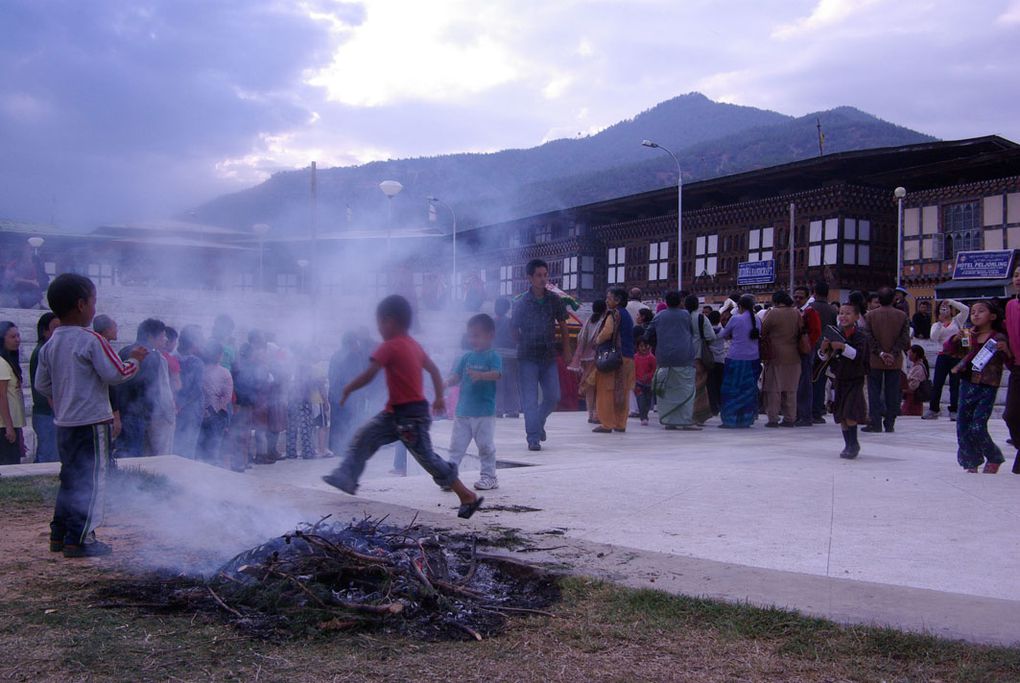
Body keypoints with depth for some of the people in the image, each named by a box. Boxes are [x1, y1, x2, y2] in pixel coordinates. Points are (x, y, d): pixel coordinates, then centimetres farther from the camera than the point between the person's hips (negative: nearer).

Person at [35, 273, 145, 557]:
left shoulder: (50, 344, 8)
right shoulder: (92, 340, -16)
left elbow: (42, 384, 14)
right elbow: (115, 374, -17)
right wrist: (135, 359, -1)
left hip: (64, 423, 8)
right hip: (92, 422, -8)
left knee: (70, 479, 18)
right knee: (91, 480, -1)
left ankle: (59, 534, 23)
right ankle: (79, 540, 0)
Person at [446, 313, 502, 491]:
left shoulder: (493, 357, -5)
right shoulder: (466, 357, 12)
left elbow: (497, 374, -21)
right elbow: (457, 376, 9)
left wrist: (481, 375, -38)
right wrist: (447, 383, -11)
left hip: (484, 412, -5)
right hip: (463, 410, 5)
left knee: (485, 444, 2)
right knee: (457, 444, 6)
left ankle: (488, 476, 13)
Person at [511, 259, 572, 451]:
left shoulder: (554, 300, 3)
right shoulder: (522, 302, -4)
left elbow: (563, 326, 12)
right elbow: (513, 329, 6)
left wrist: (567, 351, 12)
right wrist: (524, 344, 3)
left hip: (549, 357, 3)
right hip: (527, 358, -3)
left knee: (553, 397, 5)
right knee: (530, 399, -5)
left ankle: (538, 423, 31)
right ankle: (533, 438, -1)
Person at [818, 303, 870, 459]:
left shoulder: (860, 336, -9)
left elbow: (858, 355, -25)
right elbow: (824, 357, 6)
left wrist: (843, 346, -34)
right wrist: (823, 349, -15)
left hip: (855, 380, -5)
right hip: (839, 379, 5)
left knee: (850, 413, -12)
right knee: (841, 415, 10)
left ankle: (853, 444, 2)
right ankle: (849, 444, 22)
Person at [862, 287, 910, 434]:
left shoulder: (870, 315, -4)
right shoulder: (902, 316, 1)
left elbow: (869, 338, -8)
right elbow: (904, 338, -3)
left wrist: (880, 353, -7)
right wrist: (894, 354, -6)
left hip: (875, 361, -1)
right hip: (895, 362, 2)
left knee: (874, 392, 3)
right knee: (892, 393, 7)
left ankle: (875, 423, 0)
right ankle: (890, 424, 8)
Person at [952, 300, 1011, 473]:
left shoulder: (999, 339, -3)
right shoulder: (970, 336, 9)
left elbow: (1011, 364, -3)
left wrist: (1006, 350, -21)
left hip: (987, 389, -5)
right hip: (967, 386, 5)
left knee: (977, 428, -9)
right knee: (963, 427, 4)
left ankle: (995, 458, 14)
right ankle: (972, 463, 17)